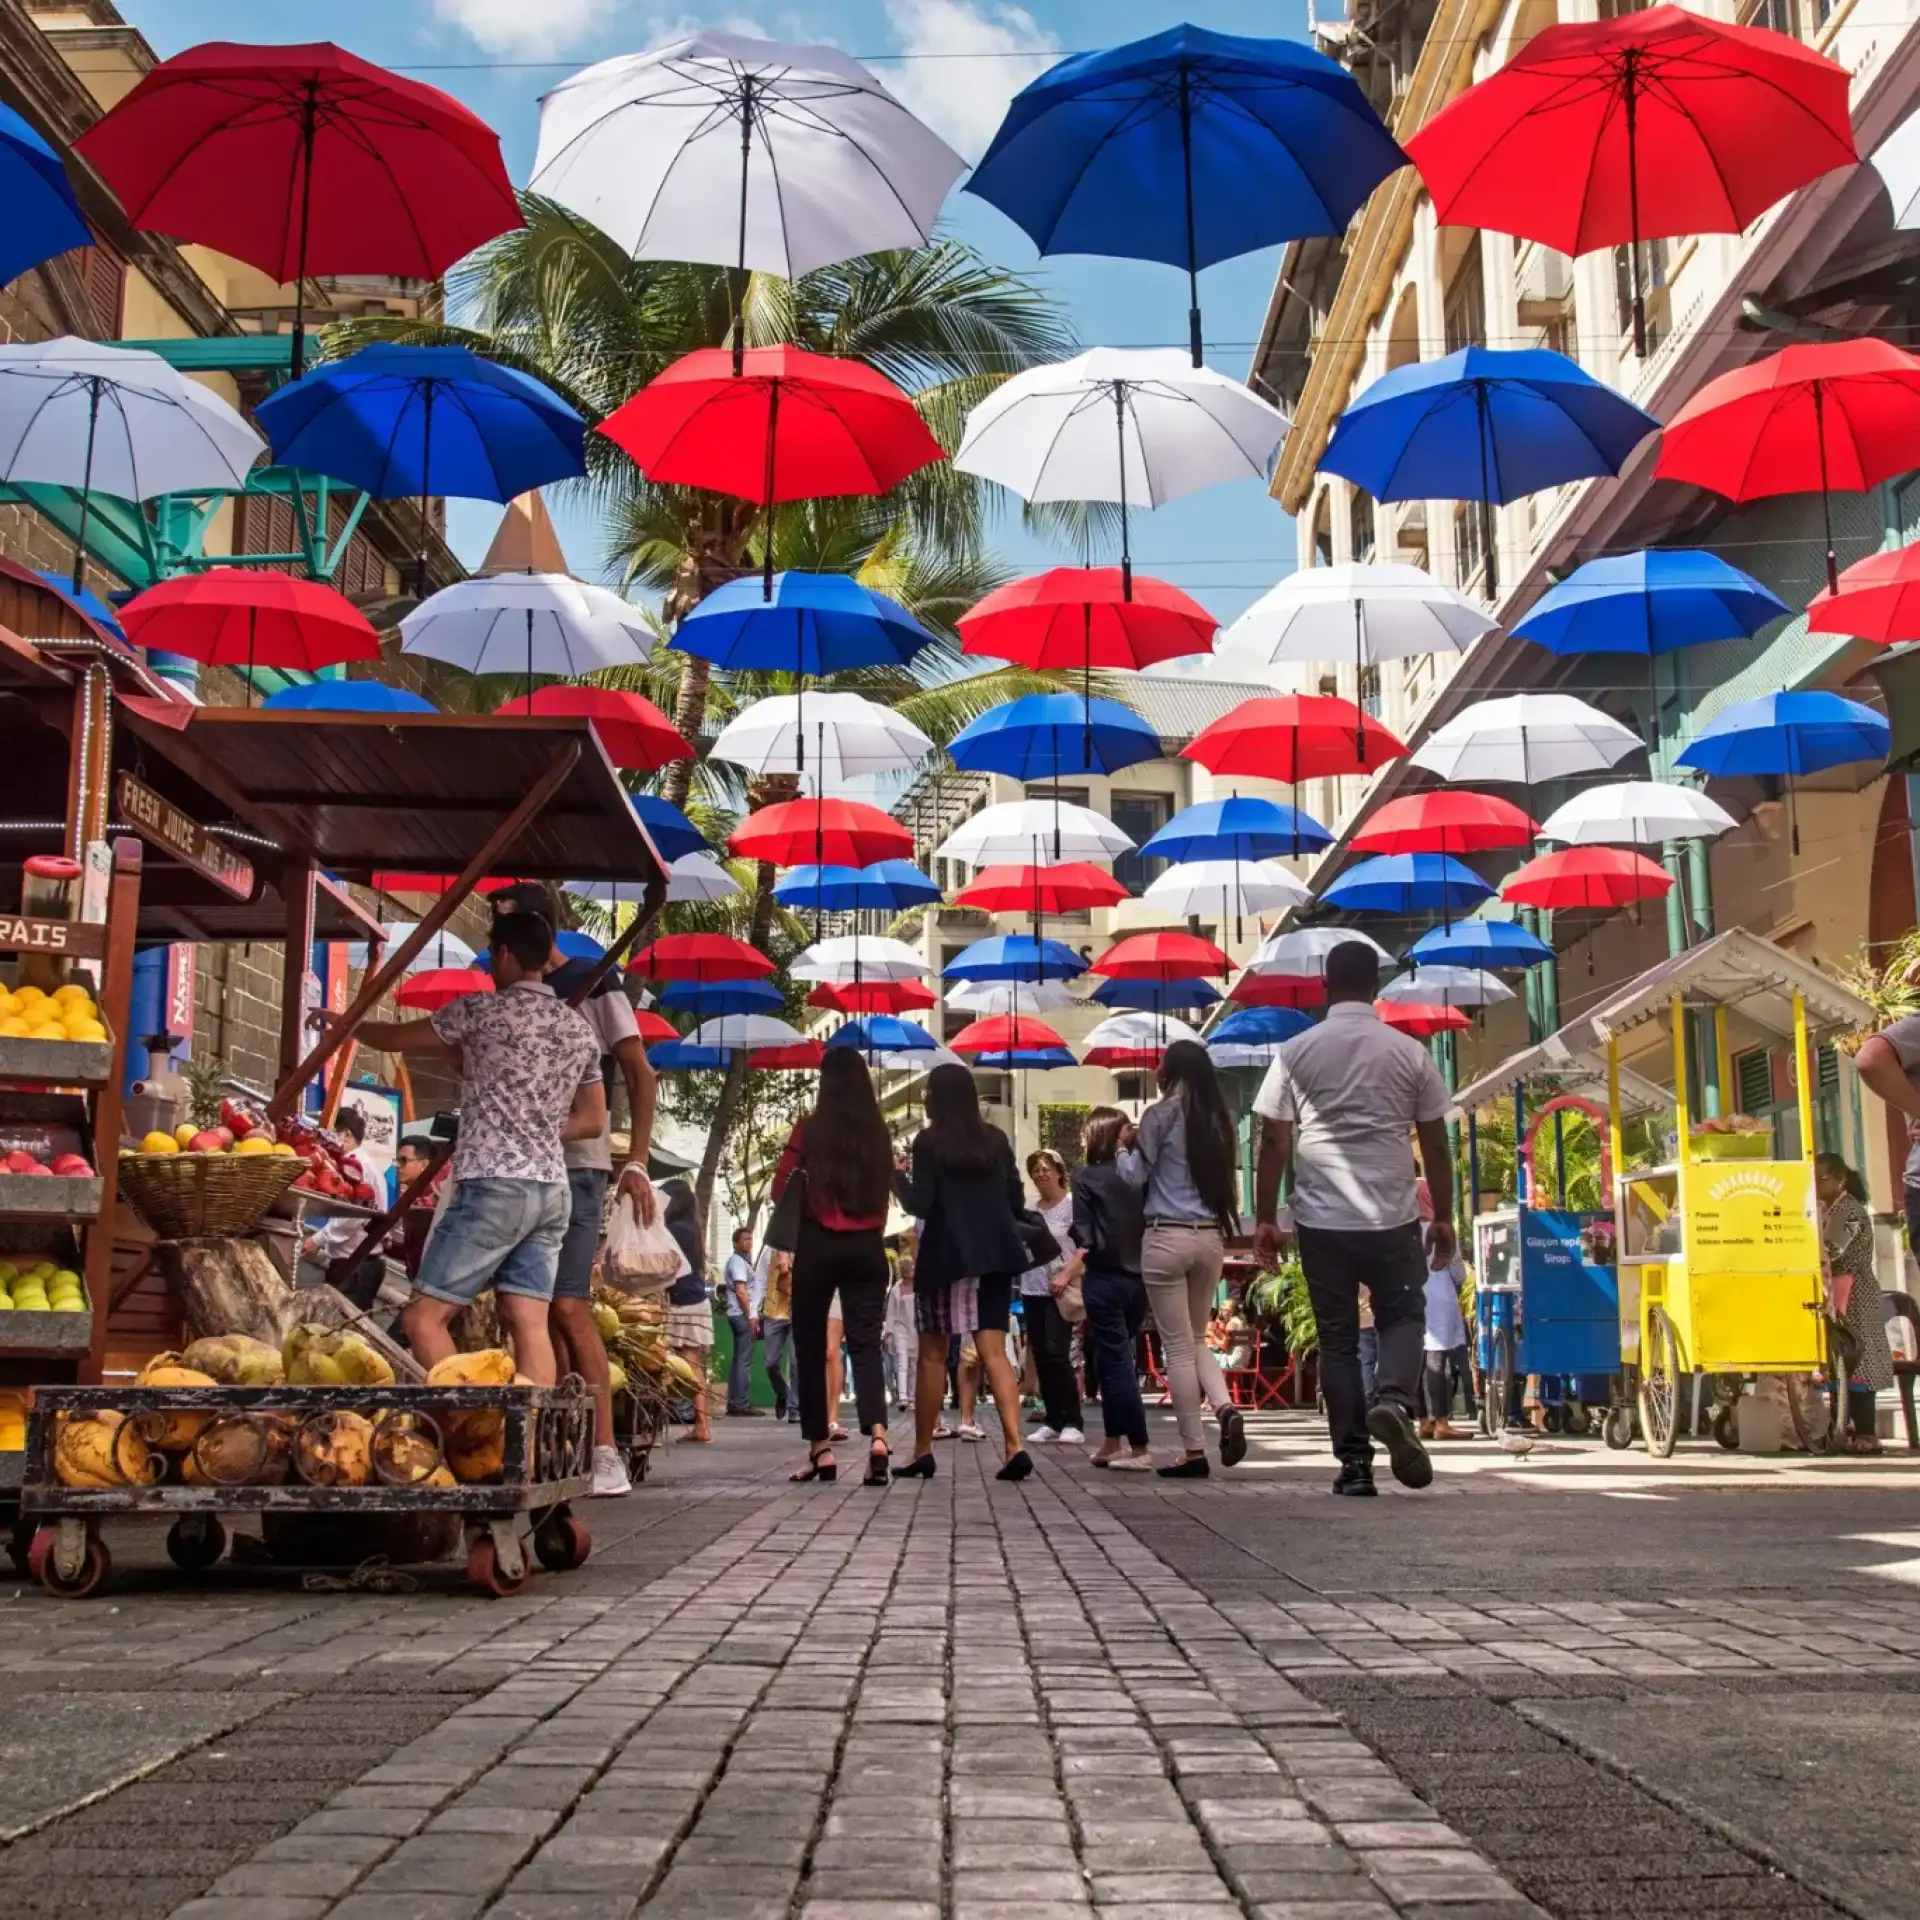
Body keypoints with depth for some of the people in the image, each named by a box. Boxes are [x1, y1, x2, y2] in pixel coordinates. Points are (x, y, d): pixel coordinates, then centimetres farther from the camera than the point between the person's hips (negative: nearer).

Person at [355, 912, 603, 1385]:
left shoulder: (485, 1009, -5)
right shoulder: (579, 1027, 15)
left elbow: (394, 1038, 8)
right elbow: (593, 1120, 20)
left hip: (494, 1186, -7)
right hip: (550, 1190, 7)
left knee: (424, 1317, -2)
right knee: (531, 1325, 2)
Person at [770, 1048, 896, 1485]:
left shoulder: (810, 1128, -4)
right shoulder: (878, 1131, 6)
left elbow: (779, 1189, 1)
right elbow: (884, 1194, 11)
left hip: (818, 1246, -2)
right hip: (867, 1247, 3)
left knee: (811, 1345, 9)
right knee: (866, 1342, -1)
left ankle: (821, 1449, 9)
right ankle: (877, 1435, -23)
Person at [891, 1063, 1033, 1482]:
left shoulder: (928, 1141, -5)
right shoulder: (996, 1139, 8)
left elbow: (920, 1205, -10)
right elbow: (1017, 1201, 10)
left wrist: (898, 1176, 7)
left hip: (946, 1254, -4)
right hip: (995, 1253, 4)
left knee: (932, 1354, 7)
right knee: (994, 1351, 0)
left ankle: (922, 1452, 12)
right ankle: (1015, 1447, -16)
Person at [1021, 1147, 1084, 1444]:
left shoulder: (1073, 1204, -5)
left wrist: (1066, 1275, -23)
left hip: (1059, 1291, -6)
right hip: (1032, 1290, 6)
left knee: (1057, 1353, -13)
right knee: (1040, 1357, 6)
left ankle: (1072, 1423, -8)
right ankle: (1051, 1421, 12)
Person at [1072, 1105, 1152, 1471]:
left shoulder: (1087, 1177, -6)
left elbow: (1084, 1239, -10)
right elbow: (1151, 1227, 6)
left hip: (1105, 1279, -5)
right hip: (1138, 1278, 5)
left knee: (1115, 1363, -2)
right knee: (1120, 1360, 15)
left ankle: (1140, 1449, -6)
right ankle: (1112, 1444, 19)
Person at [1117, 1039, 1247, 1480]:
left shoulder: (1161, 1114, -7)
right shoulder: (1217, 1119, 9)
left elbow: (1135, 1175, -4)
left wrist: (1123, 1149, 16)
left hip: (1167, 1237, -5)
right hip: (1211, 1237, 5)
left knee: (1178, 1345, 0)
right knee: (1196, 1339, 18)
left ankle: (1194, 1450, 1)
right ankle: (1226, 1408, -9)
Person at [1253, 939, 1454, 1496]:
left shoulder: (1296, 1052, 2)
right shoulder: (1410, 1052, 3)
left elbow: (1274, 1142, -1)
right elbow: (1435, 1143, 5)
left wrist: (1265, 1218, 5)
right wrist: (1444, 1218, 14)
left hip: (1321, 1220, 1)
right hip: (1393, 1218, 0)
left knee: (1337, 1339, 9)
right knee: (1403, 1318, 14)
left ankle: (1354, 1461, 7)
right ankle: (1393, 1400, -15)